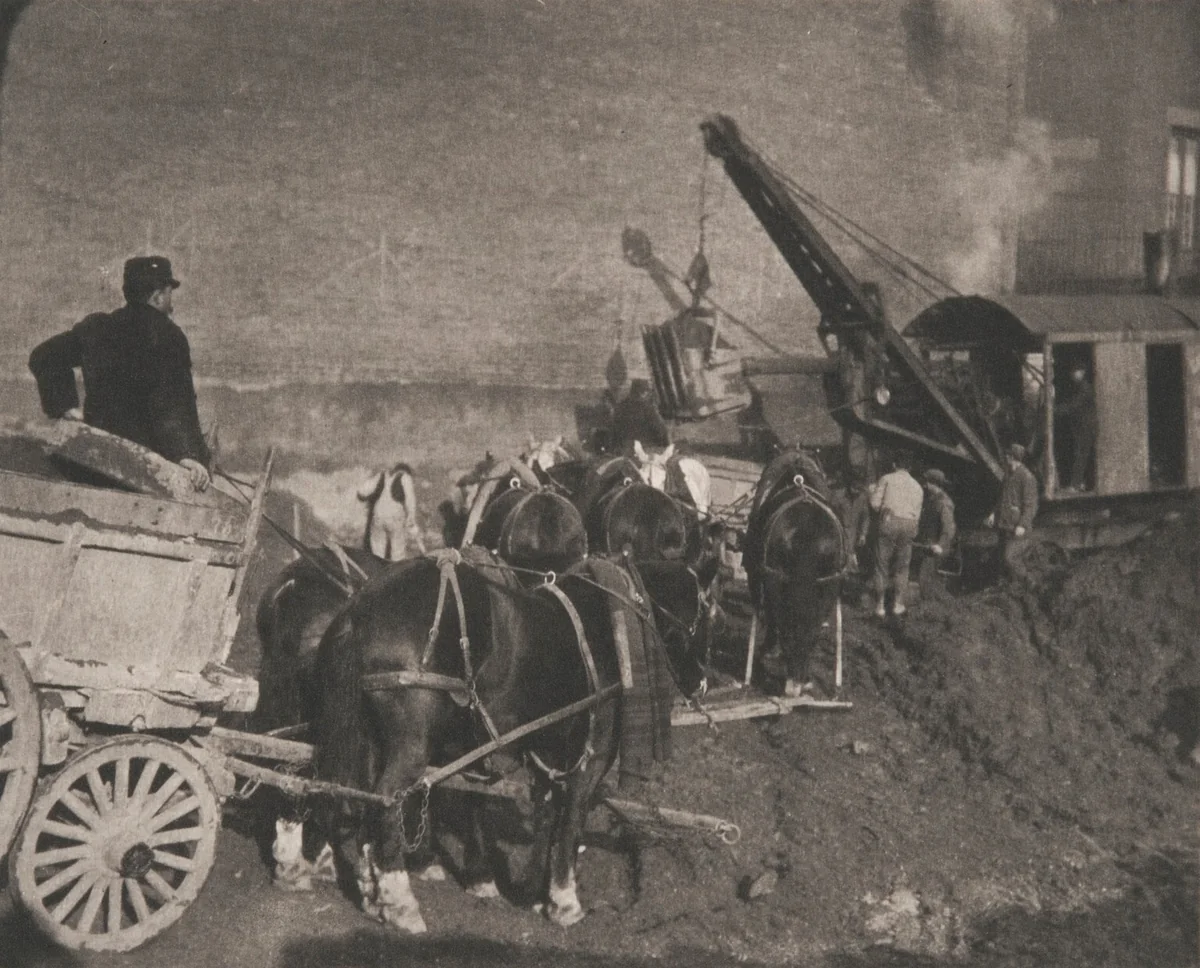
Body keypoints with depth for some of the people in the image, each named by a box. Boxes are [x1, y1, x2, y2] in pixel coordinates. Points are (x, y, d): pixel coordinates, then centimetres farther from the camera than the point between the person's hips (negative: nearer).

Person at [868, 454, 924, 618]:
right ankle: (898, 604, 9)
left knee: (882, 566, 3)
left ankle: (880, 606, 4)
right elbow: (917, 514, 16)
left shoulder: (887, 479, 10)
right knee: (902, 567, 13)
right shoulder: (917, 486, 21)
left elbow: (875, 503, 1)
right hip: (909, 525, 3)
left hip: (889, 521, -3)